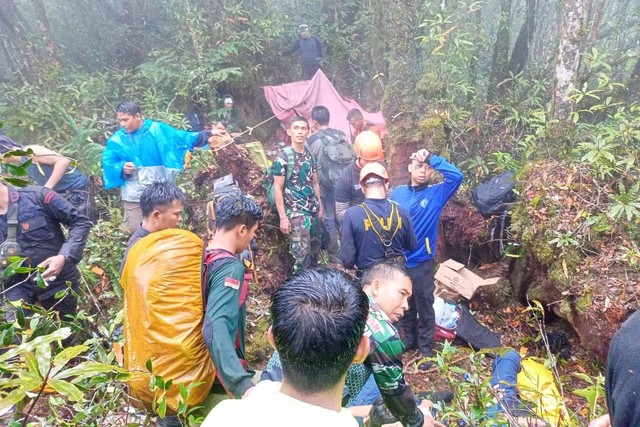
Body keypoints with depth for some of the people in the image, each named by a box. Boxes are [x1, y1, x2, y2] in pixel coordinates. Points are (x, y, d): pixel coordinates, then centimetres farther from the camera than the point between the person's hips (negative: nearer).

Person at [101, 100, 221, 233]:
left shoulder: (158, 130, -2)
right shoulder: (116, 140, 1)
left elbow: (184, 138, -3)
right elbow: (108, 165, 1)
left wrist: (208, 134, -12)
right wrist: (122, 168, -20)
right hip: (134, 196, 0)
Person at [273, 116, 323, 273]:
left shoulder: (310, 156, 7)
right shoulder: (283, 157, -10)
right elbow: (278, 188, -10)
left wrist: (320, 206, 13)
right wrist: (283, 217, -14)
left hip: (313, 210, 6)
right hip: (296, 213, -6)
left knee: (315, 248, 14)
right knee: (301, 253, -4)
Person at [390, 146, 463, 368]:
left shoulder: (436, 194, -6)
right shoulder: (398, 192, 1)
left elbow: (456, 176, -24)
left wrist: (432, 158, -21)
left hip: (422, 262, -3)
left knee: (424, 307, 8)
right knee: (404, 305, 20)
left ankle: (426, 349, 25)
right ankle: (408, 339, 41)